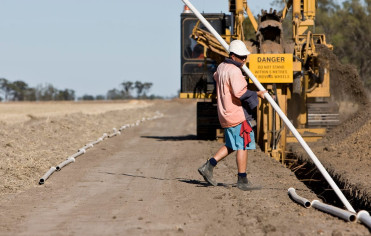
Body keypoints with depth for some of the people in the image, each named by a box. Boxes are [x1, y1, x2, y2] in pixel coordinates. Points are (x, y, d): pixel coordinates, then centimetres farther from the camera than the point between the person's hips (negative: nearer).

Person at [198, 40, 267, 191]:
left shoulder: (221, 67, 12)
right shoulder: (234, 71, -17)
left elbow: (216, 76, 36)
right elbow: (240, 92, -27)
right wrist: (257, 94, -17)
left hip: (226, 114, 10)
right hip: (237, 114, -10)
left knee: (231, 145, 18)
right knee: (243, 145, -4)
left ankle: (208, 166, 13)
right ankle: (242, 180, -2)